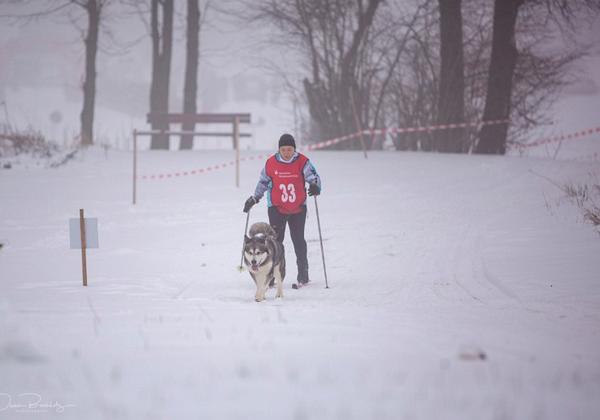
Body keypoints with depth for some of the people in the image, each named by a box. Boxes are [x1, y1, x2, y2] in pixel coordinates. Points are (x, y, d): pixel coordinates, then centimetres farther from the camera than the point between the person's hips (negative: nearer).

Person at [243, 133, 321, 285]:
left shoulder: (302, 162, -7)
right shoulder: (271, 163, -4)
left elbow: (313, 176, -14)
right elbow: (263, 182, 9)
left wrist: (315, 186, -36)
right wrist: (253, 199, 11)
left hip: (298, 209, 0)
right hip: (277, 208, 0)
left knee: (298, 240, 4)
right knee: (276, 240, -8)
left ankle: (303, 275, 16)